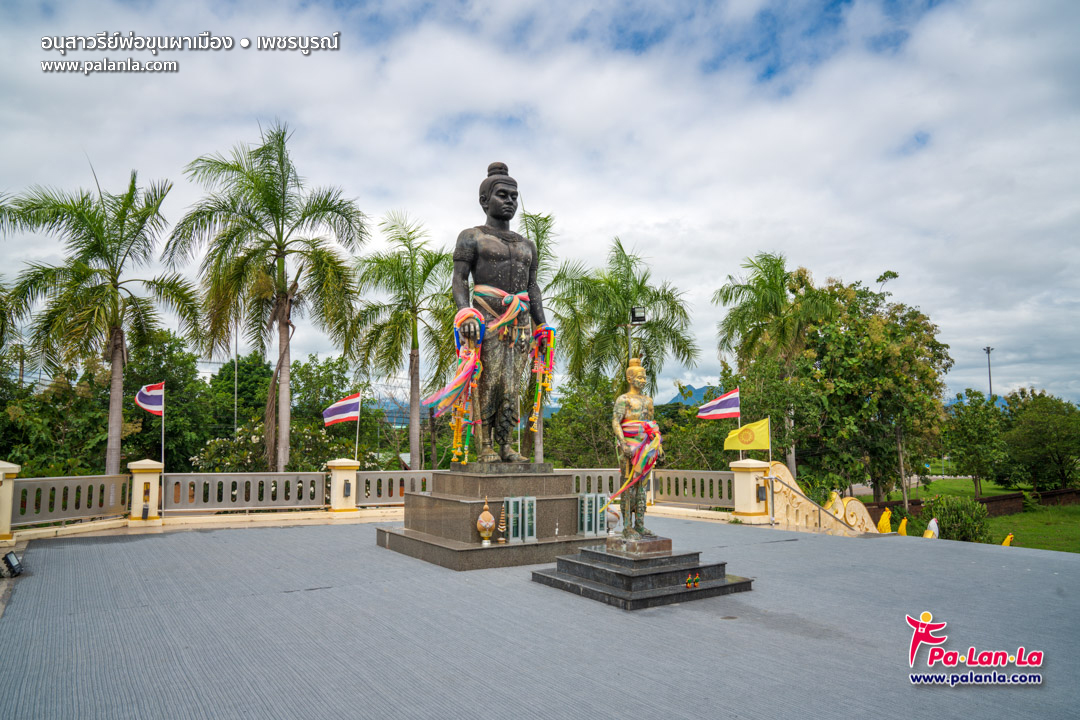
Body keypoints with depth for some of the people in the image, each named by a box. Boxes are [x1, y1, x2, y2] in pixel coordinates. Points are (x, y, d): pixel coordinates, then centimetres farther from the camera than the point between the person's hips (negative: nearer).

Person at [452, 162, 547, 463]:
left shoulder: (526, 244, 23)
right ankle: (486, 447, -8)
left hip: (520, 322, 5)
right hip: (487, 318, -5)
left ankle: (506, 446, 4)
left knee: (512, 386, 1)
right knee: (490, 381, -13)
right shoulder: (472, 237, 7)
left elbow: (533, 287, 21)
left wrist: (542, 326, 13)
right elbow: (458, 279, -2)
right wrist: (465, 312, -19)